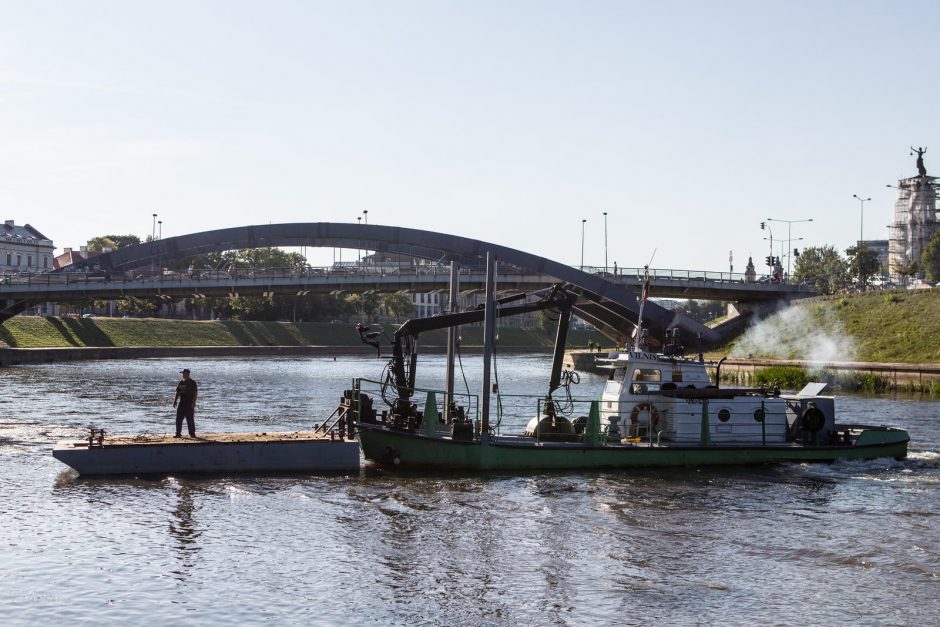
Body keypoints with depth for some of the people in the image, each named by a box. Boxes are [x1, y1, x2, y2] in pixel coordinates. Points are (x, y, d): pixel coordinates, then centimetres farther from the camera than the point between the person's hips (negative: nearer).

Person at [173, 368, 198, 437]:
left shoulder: (192, 383, -4)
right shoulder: (181, 382, 13)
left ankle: (192, 434, 5)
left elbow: (195, 393, -8)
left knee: (190, 420, -2)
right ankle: (178, 434, 10)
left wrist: (193, 402, -16)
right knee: (178, 419, 4)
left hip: (189, 404, -6)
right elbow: (178, 393, 17)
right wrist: (175, 401, 8)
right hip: (181, 403, 6)